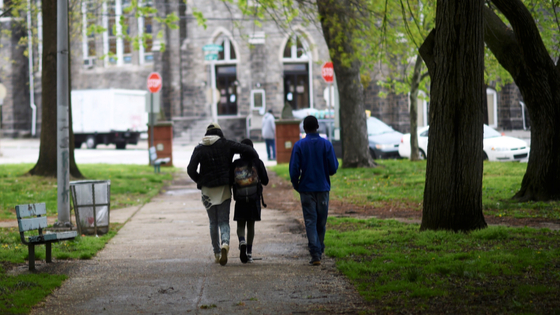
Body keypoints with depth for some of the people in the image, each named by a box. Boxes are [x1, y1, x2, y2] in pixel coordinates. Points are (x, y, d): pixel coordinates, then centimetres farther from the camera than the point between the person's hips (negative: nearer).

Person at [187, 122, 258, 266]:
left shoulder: (199, 149, 1)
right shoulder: (226, 145, -2)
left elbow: (191, 169, -5)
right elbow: (247, 150, -11)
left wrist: (200, 181, 9)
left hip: (207, 190, 1)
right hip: (224, 189, -1)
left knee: (213, 222, 14)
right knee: (224, 221, 0)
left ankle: (217, 253, 16)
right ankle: (225, 244, -28)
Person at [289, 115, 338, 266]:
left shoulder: (299, 145, -6)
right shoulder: (326, 144, -3)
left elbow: (294, 169, -8)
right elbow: (333, 168, -4)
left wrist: (296, 185, 9)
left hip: (306, 188, -1)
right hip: (323, 188, 1)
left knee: (310, 221, -2)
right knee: (321, 222, 13)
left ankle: (315, 254, -14)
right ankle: (319, 250, 25)